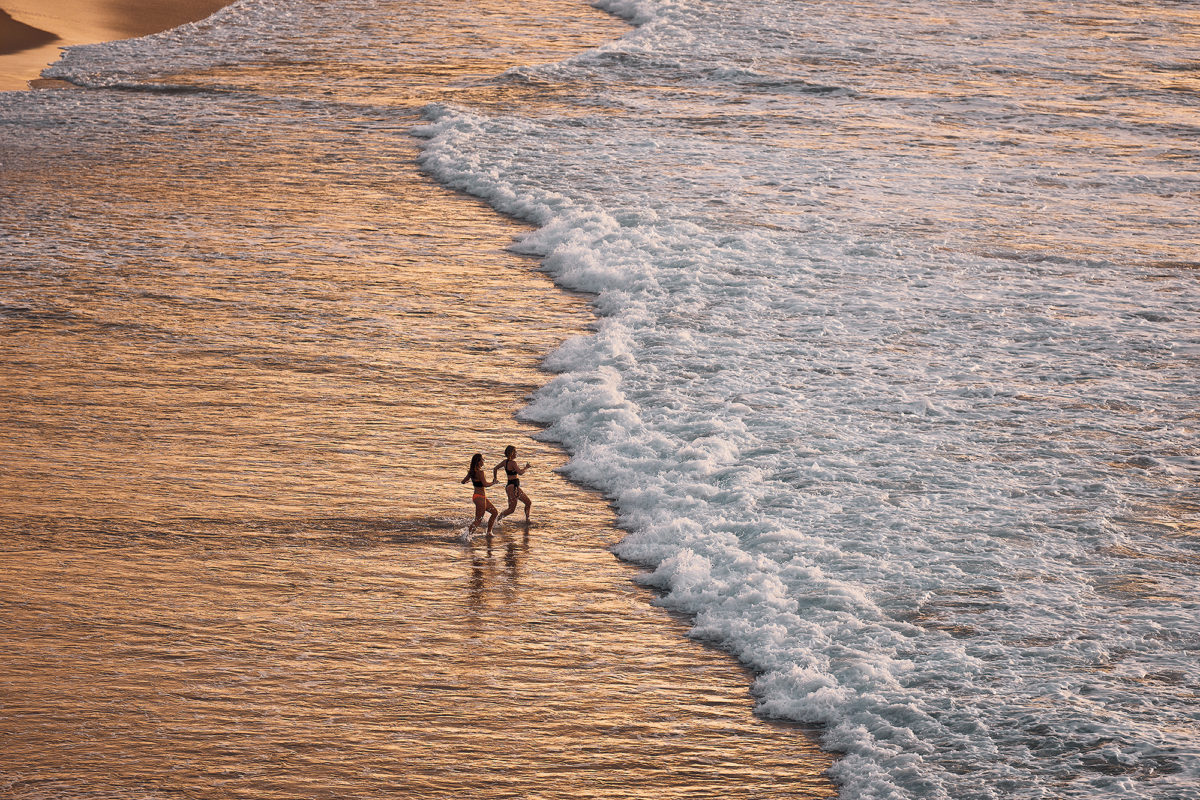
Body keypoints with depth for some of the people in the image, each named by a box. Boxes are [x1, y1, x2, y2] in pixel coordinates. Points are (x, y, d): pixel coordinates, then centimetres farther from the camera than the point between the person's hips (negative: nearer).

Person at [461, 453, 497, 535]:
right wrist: (493, 483, -9)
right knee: (478, 520, -5)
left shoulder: (471, 472, 6)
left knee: (494, 512, 19)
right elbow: (485, 484, -27)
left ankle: (489, 532, 23)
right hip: (480, 497, -9)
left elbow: (463, 481, 15)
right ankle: (467, 535, -10)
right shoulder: (480, 472, -20)